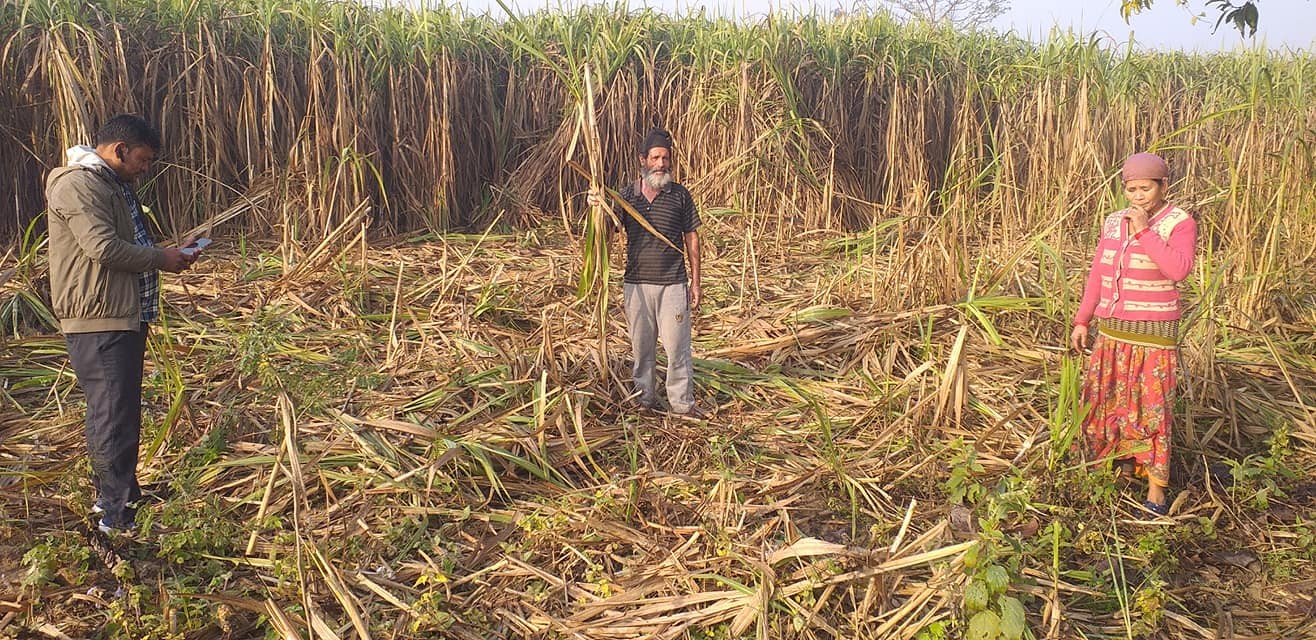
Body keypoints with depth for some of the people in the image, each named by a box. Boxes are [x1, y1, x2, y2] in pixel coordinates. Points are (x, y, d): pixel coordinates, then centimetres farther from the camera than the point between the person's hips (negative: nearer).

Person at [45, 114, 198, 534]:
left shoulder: (114, 184, 19)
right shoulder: (77, 184, -14)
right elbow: (103, 248, -23)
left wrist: (167, 256, 10)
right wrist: (161, 259, -12)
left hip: (126, 315, 11)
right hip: (98, 320, -11)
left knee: (122, 410, 18)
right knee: (113, 415, -6)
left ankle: (116, 494, 31)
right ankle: (118, 515, 2)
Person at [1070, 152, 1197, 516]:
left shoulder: (1180, 224, -8)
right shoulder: (1113, 223, 7)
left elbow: (1178, 270, -25)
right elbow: (1097, 276, 13)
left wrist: (1144, 232, -24)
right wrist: (1081, 321, 11)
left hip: (1153, 334, -5)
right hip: (1111, 331, 6)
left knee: (1152, 410, -2)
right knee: (1106, 403, 12)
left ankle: (1156, 491, 7)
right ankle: (1125, 466, 34)